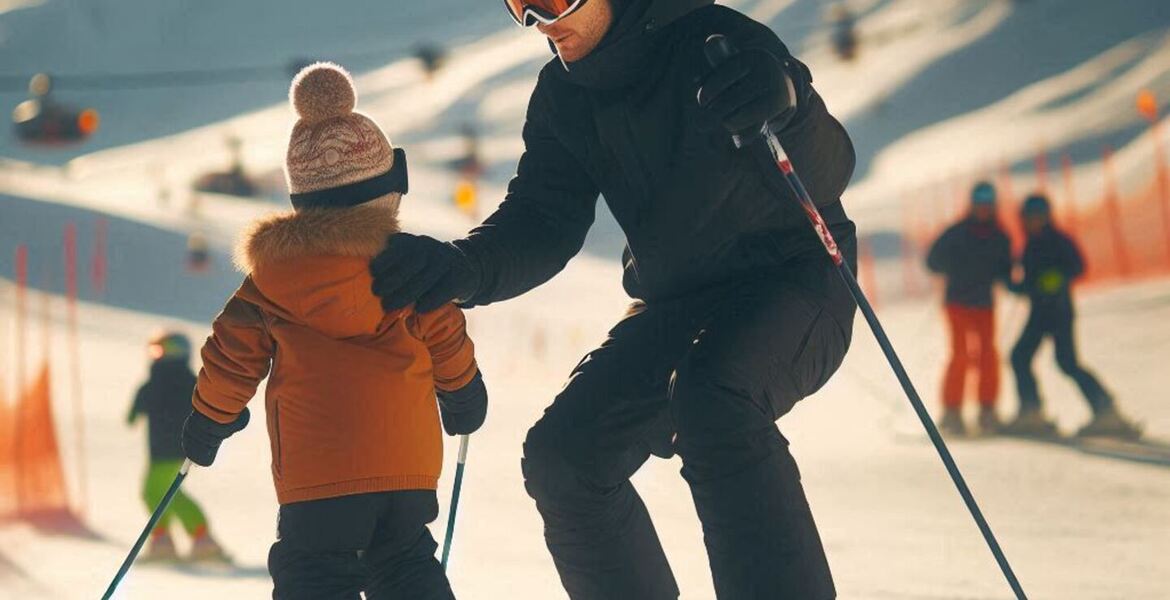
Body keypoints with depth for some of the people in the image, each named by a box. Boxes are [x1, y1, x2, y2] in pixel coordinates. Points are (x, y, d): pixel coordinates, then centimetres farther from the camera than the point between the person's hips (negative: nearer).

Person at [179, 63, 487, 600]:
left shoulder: (271, 273, 4)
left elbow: (233, 354, 9)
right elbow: (447, 341, 9)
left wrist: (209, 420, 25)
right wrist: (464, 394, 30)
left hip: (311, 469, -2)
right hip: (406, 459, 2)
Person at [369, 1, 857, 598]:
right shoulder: (562, 96, 0)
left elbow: (827, 175, -25)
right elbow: (544, 224, -5)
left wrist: (786, 109, -48)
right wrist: (465, 267, -26)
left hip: (793, 280, -7)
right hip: (675, 306, 7)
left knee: (710, 398, -36)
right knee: (562, 457, -8)